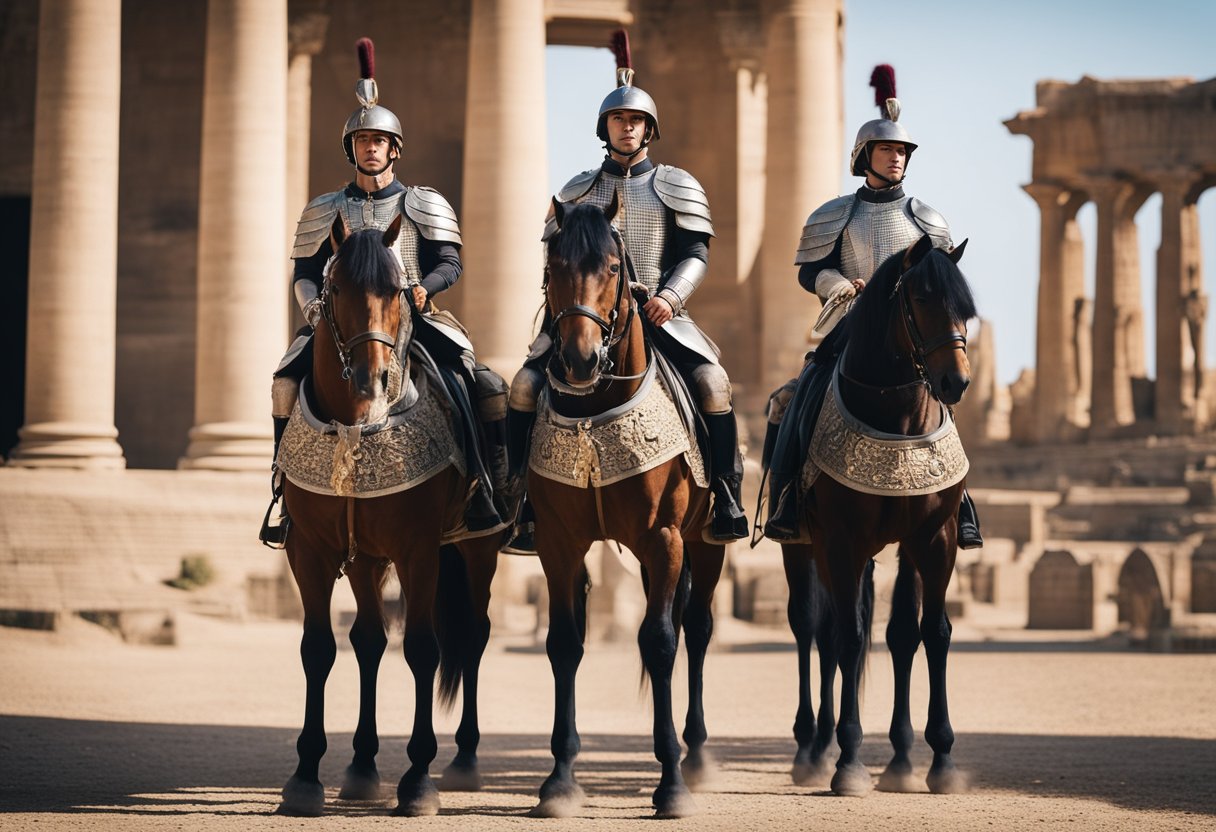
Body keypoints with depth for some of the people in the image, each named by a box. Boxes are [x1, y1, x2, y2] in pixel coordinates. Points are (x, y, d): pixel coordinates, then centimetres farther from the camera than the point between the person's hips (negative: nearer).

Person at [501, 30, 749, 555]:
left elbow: (696, 254, 2)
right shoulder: (579, 191, 14)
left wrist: (670, 297, -15)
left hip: (659, 311, -2)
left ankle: (725, 494, -11)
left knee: (711, 382, -24)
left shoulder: (676, 187, 8)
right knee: (526, 384, -16)